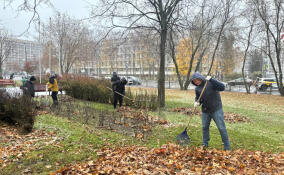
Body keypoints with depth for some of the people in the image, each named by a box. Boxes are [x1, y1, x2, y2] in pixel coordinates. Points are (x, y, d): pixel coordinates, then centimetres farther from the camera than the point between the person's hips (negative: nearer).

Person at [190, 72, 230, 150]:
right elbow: (198, 98, 12)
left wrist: (211, 79, -33)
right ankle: (205, 143, 30)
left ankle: (227, 147, 10)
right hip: (205, 110, 5)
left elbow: (222, 87, -27)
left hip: (216, 109, -5)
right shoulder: (197, 88, 1)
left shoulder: (211, 83, -15)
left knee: (221, 127, -2)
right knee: (204, 127, 13)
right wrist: (197, 102, -12)